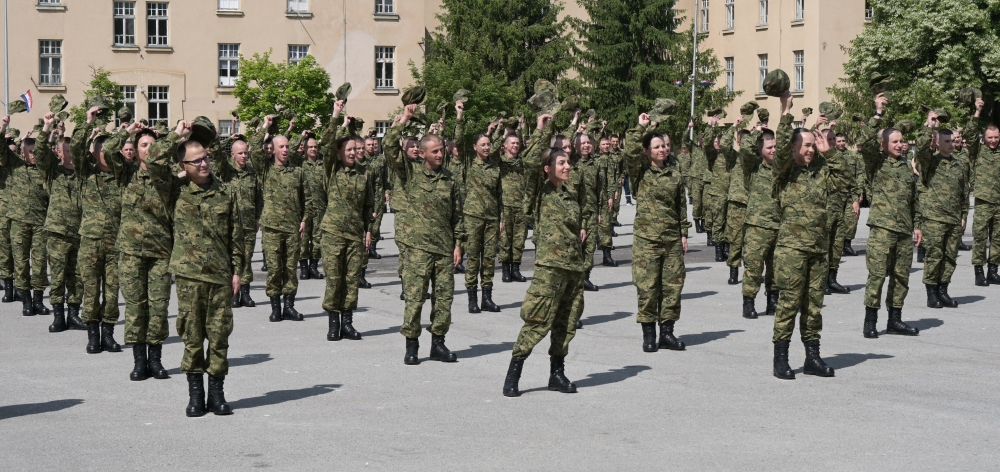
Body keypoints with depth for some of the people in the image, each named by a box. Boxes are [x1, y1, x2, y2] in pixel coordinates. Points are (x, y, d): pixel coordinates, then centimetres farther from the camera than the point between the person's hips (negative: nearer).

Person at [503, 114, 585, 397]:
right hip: (549, 265, -7)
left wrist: (582, 228, 14)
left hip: (574, 265, 7)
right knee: (537, 321, -9)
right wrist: (542, 131, -17)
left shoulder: (572, 195, 16)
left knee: (566, 323, 10)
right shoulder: (541, 192, -3)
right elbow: (530, 162, -19)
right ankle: (512, 376, -4)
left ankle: (557, 374, 20)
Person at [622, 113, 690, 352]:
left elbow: (682, 205, 14)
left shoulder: (674, 173, 11)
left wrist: (684, 233, 11)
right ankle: (648, 334, 7)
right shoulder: (641, 171, 1)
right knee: (647, 287, -2)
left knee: (673, 285, 5)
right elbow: (630, 152, -20)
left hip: (672, 238, 4)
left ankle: (667, 332, 14)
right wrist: (641, 128, -16)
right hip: (646, 237, -4)